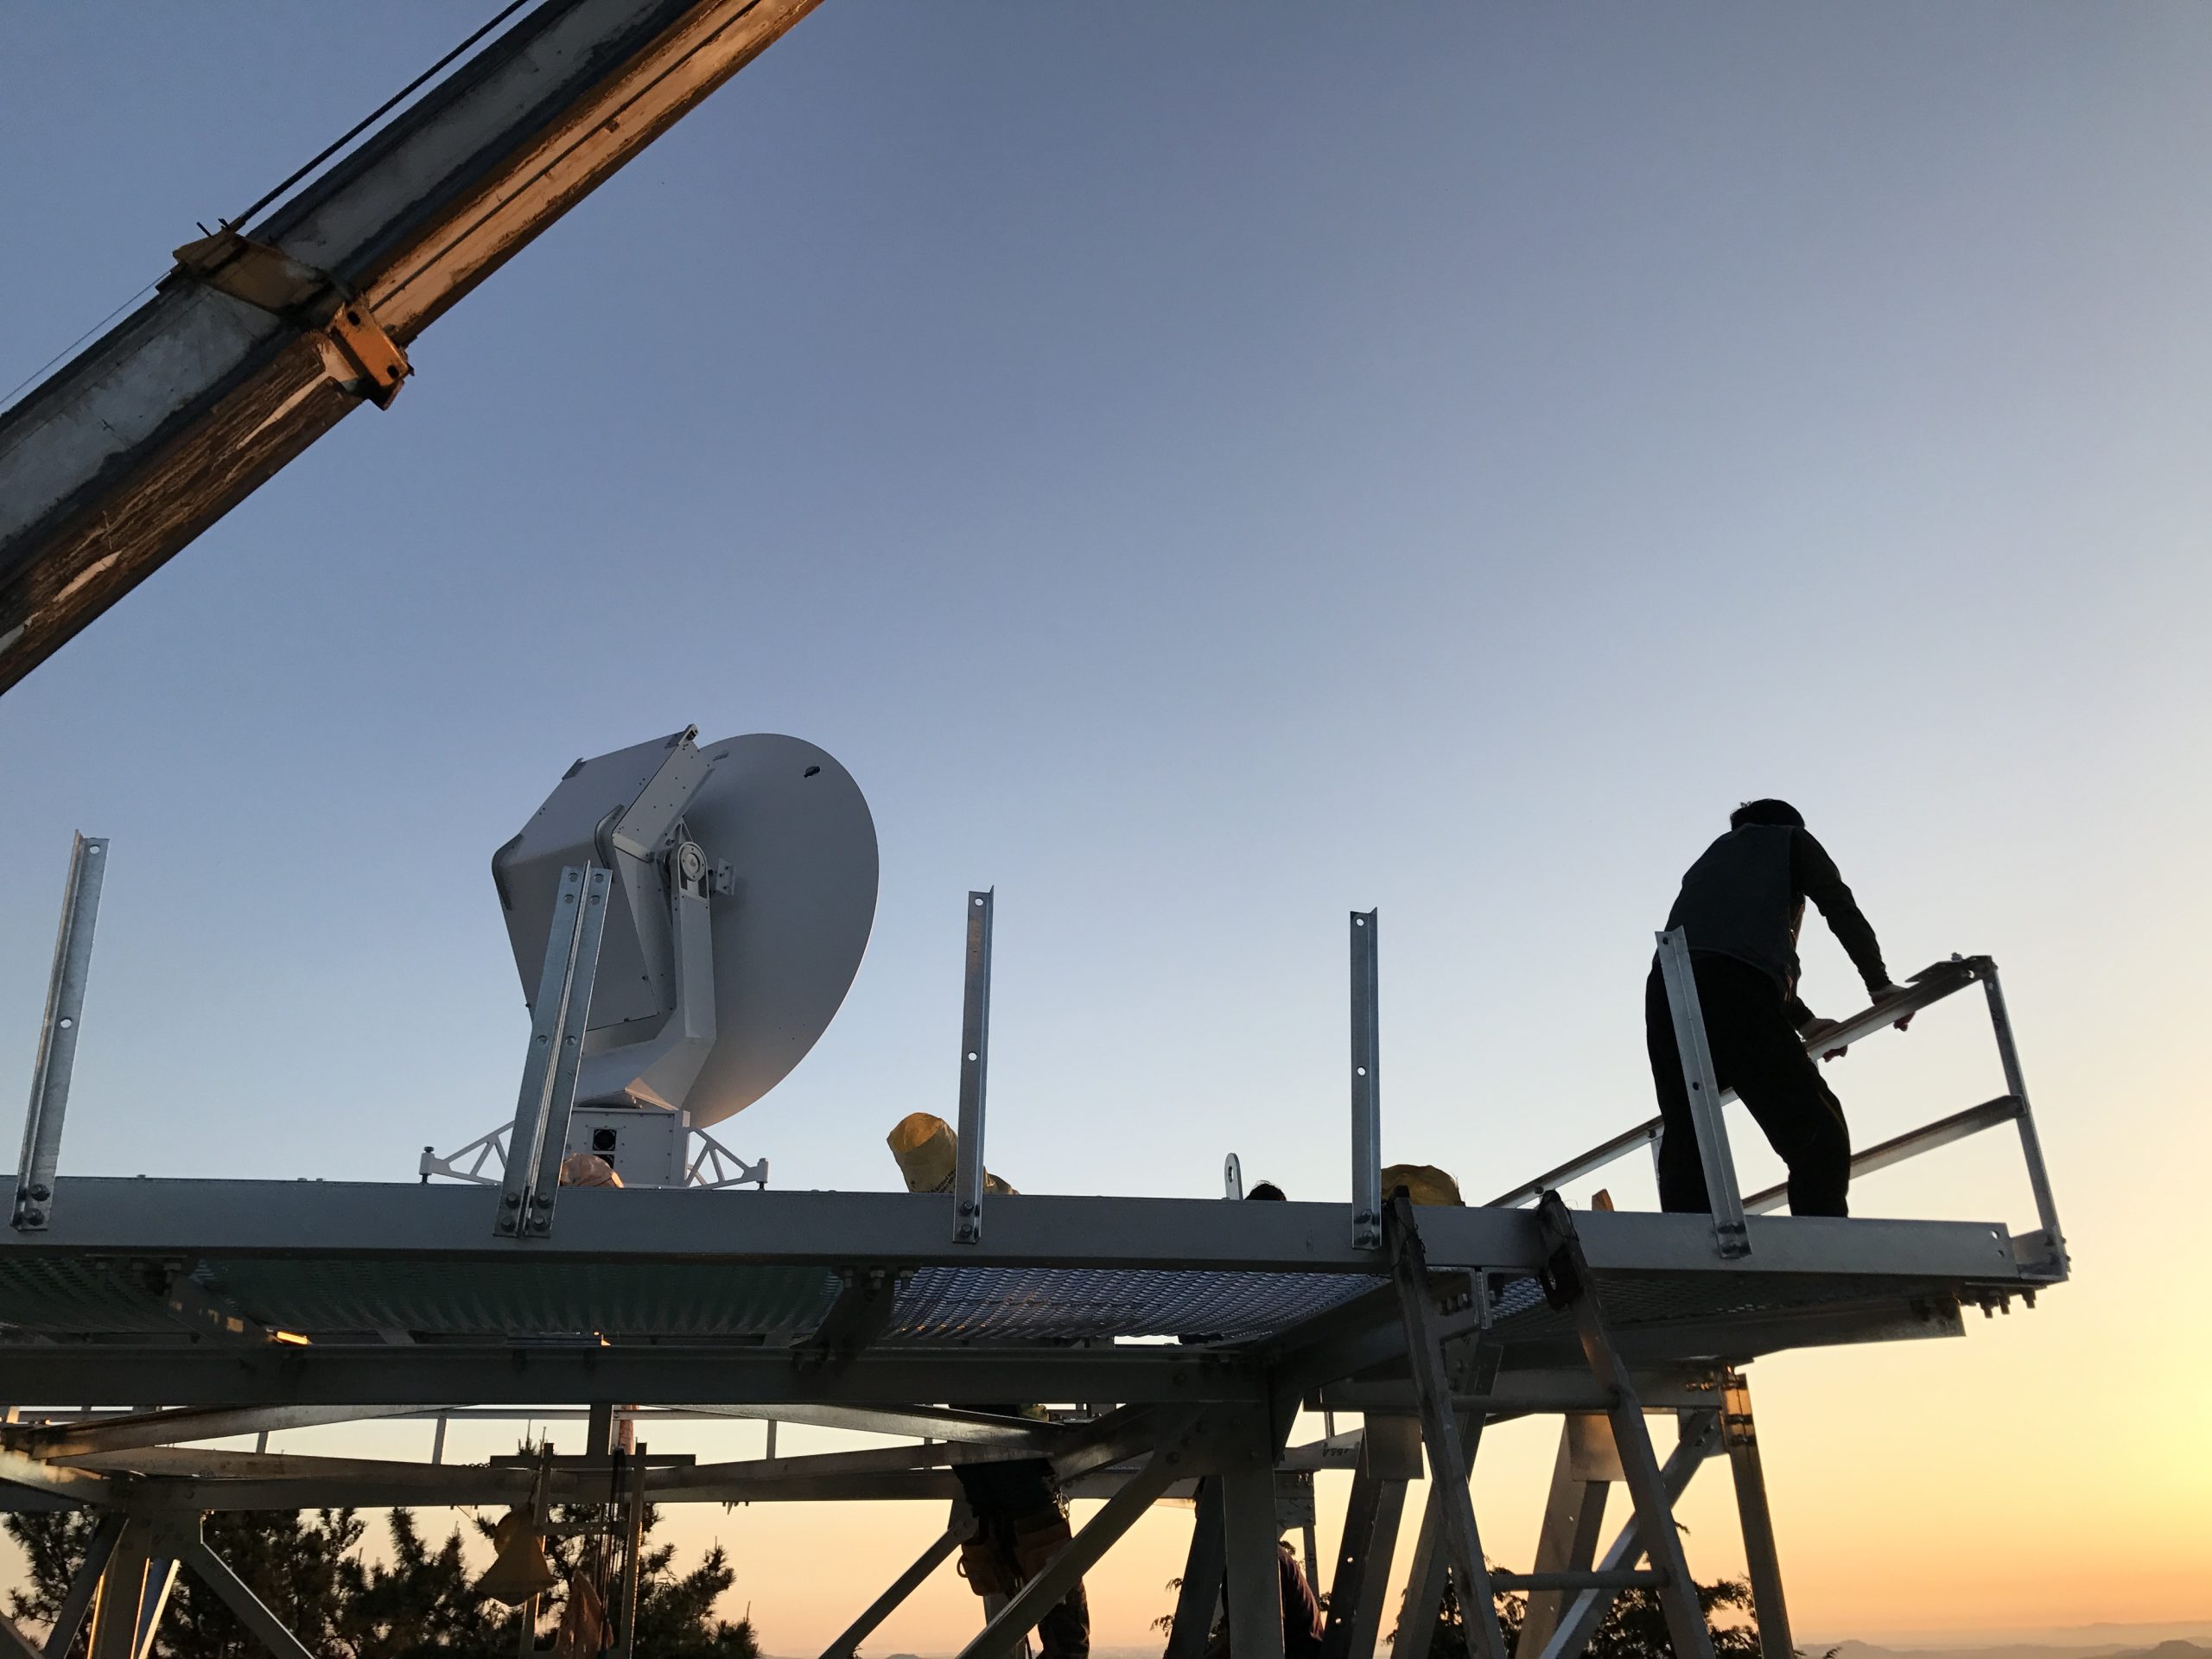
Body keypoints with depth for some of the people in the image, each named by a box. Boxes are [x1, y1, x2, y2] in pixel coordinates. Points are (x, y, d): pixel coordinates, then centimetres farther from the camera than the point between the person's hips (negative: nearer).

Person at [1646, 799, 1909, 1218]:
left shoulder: (1710, 858, 39)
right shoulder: (1791, 840, 27)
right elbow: (1842, 909, 14)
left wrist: (1804, 1021, 37)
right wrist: (1879, 984, 19)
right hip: (1733, 992, -6)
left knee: (1685, 1147, 5)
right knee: (1819, 1135, -4)